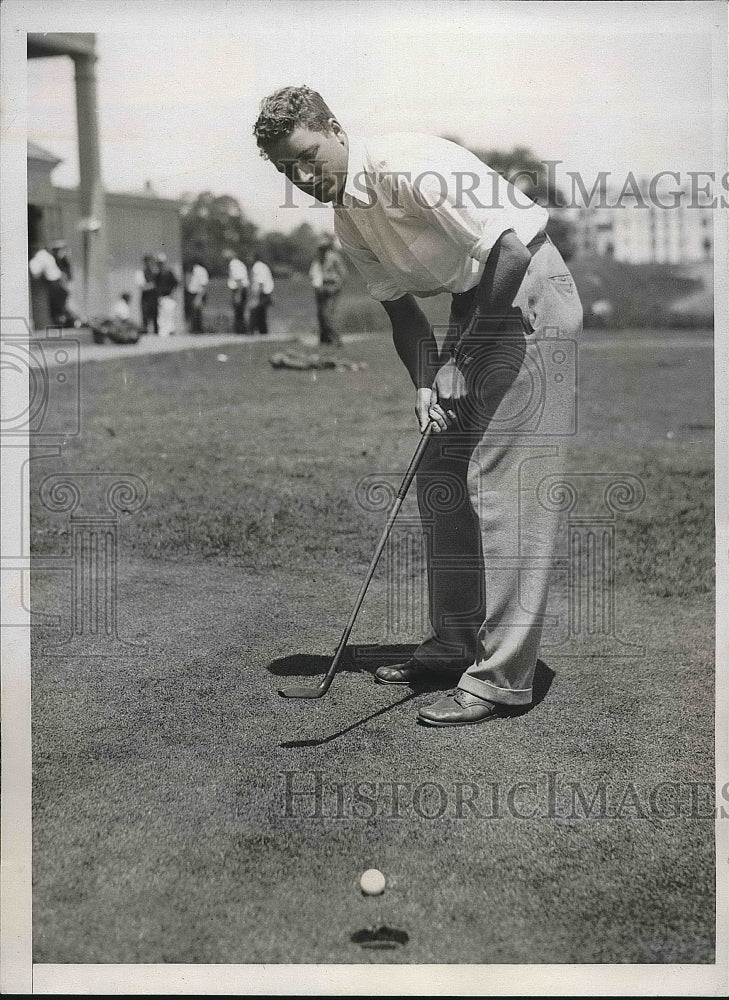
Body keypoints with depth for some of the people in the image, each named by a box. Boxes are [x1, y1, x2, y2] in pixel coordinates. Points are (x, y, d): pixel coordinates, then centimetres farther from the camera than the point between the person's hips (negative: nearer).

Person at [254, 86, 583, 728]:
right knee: (439, 477, 9)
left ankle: (502, 678, -10)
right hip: (475, 302, 9)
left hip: (530, 293, -9)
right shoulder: (347, 219, 6)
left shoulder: (408, 167, -21)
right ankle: (457, 641, 21)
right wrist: (425, 383, -5)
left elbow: (510, 253, -24)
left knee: (502, 483, -13)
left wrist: (462, 361, -17)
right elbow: (400, 306, 12)